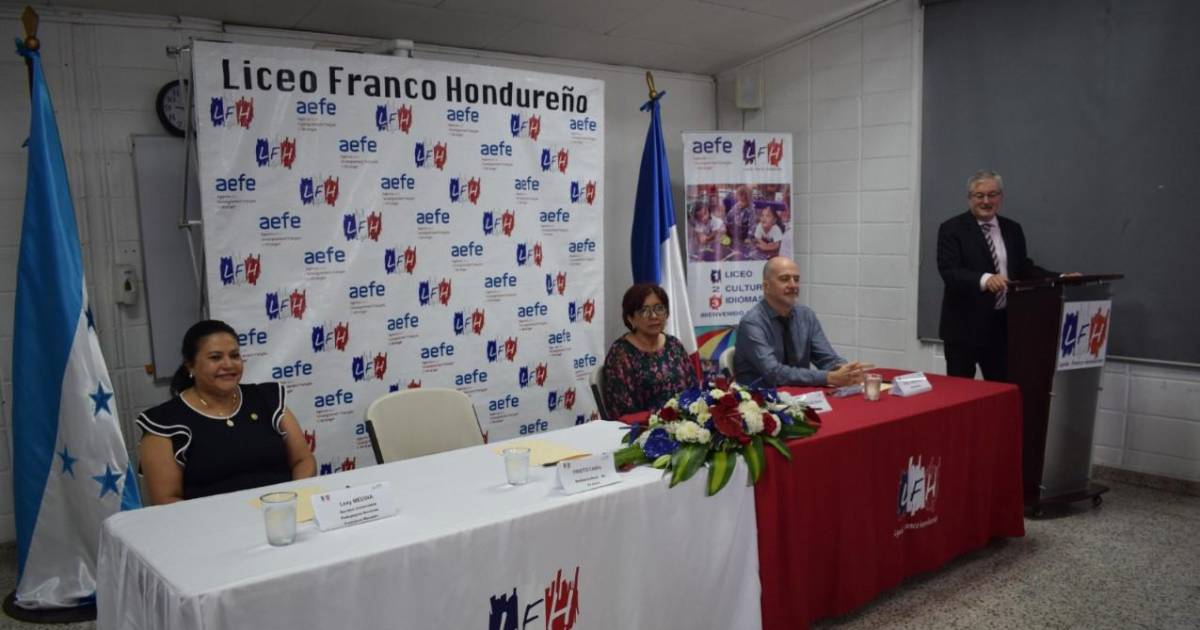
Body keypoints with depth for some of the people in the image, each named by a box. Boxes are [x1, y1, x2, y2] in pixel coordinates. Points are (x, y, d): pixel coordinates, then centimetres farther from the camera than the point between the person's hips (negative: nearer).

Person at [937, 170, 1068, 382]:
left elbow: (1023, 268, 13)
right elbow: (949, 271, -18)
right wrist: (984, 279, -36)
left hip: (1003, 324, 5)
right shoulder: (952, 229, -6)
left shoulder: (1013, 229, 11)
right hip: (964, 325, -5)